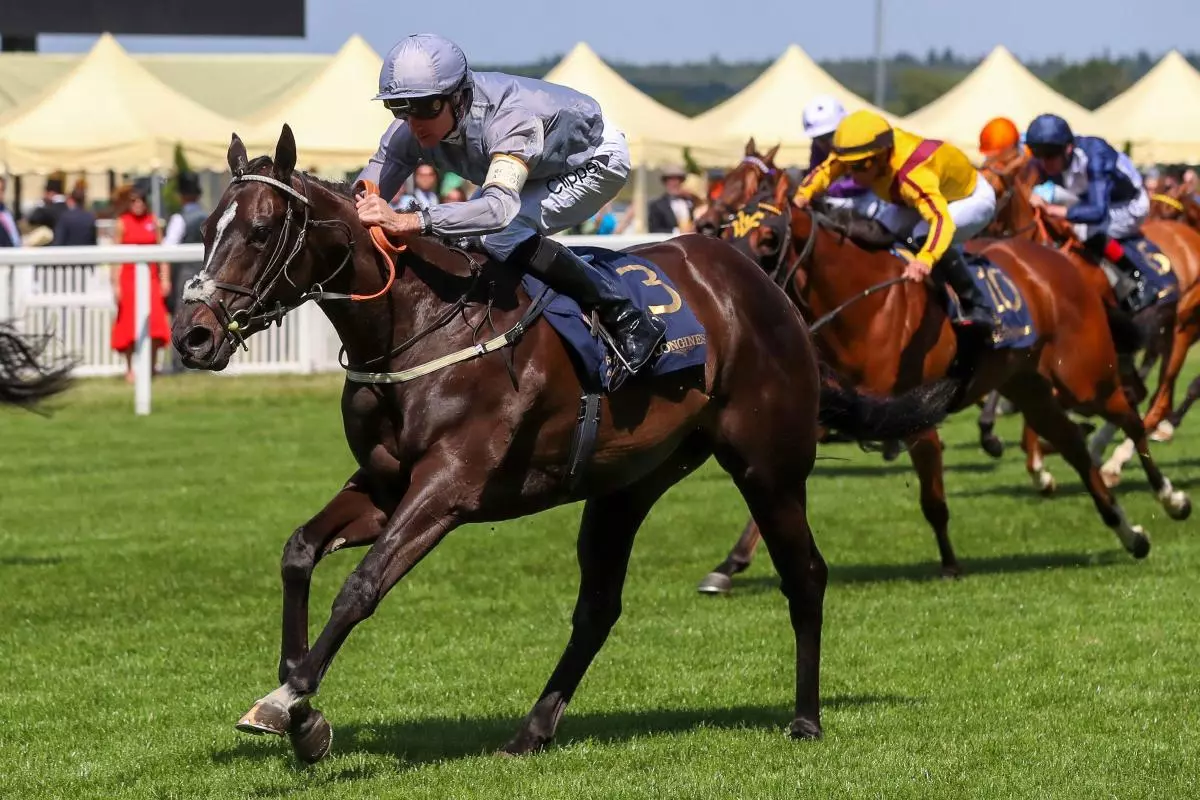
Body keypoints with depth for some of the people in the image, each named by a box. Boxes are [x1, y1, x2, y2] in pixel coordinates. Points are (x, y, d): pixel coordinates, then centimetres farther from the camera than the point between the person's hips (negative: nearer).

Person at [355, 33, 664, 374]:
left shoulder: (510, 117, -45)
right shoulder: (407, 132, -24)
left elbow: (501, 207, -60)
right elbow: (364, 196, -24)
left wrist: (411, 221, -71)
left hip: (599, 158, -8)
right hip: (542, 167, 8)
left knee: (503, 234, -28)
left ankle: (624, 317, -17)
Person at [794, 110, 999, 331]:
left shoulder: (913, 174, -46)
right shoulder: (862, 149, -25)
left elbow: (941, 219, -58)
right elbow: (824, 171, -15)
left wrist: (925, 260, -75)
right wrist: (804, 195, -36)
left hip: (972, 198, -8)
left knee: (925, 234, -34)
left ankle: (976, 307, -23)